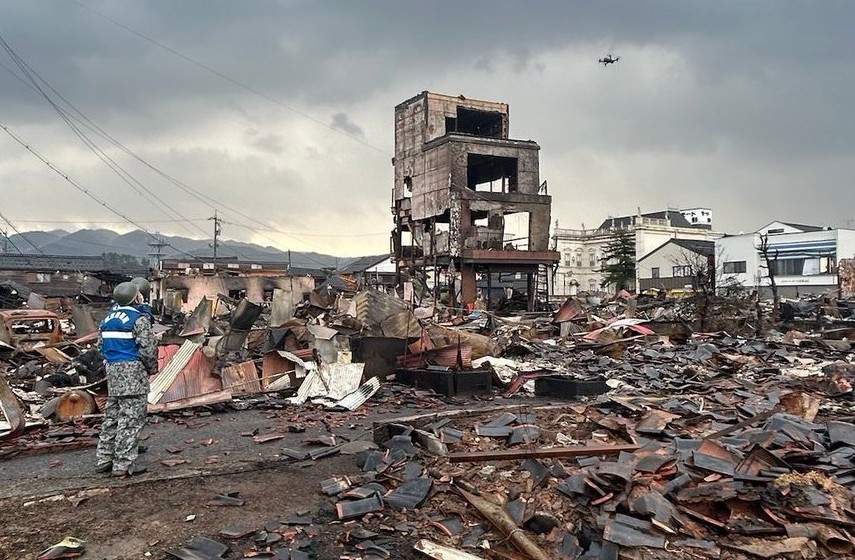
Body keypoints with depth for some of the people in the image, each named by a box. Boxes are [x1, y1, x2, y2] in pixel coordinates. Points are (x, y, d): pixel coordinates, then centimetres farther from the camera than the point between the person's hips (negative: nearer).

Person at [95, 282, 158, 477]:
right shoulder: (139, 319, -13)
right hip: (133, 370, -8)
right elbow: (148, 349, -15)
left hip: (112, 368, 8)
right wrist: (151, 367, 2)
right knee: (131, 419, -4)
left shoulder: (108, 317, 12)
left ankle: (104, 459, 22)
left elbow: (102, 344, 18)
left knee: (112, 416, 16)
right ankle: (124, 464, -2)